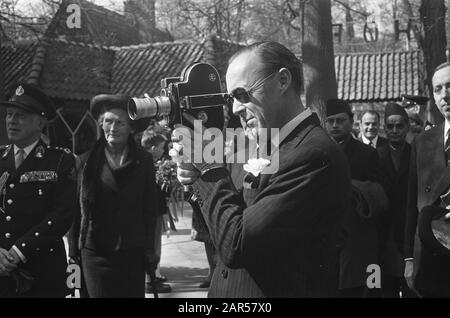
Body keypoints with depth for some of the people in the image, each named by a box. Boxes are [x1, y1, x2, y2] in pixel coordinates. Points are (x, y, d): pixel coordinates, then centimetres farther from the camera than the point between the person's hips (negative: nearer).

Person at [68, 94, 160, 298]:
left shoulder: (143, 161, 3)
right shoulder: (87, 160, 0)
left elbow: (151, 208, 6)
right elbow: (76, 207, 2)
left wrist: (149, 250, 2)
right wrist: (75, 250, 0)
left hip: (132, 252, 1)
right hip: (95, 253, -1)